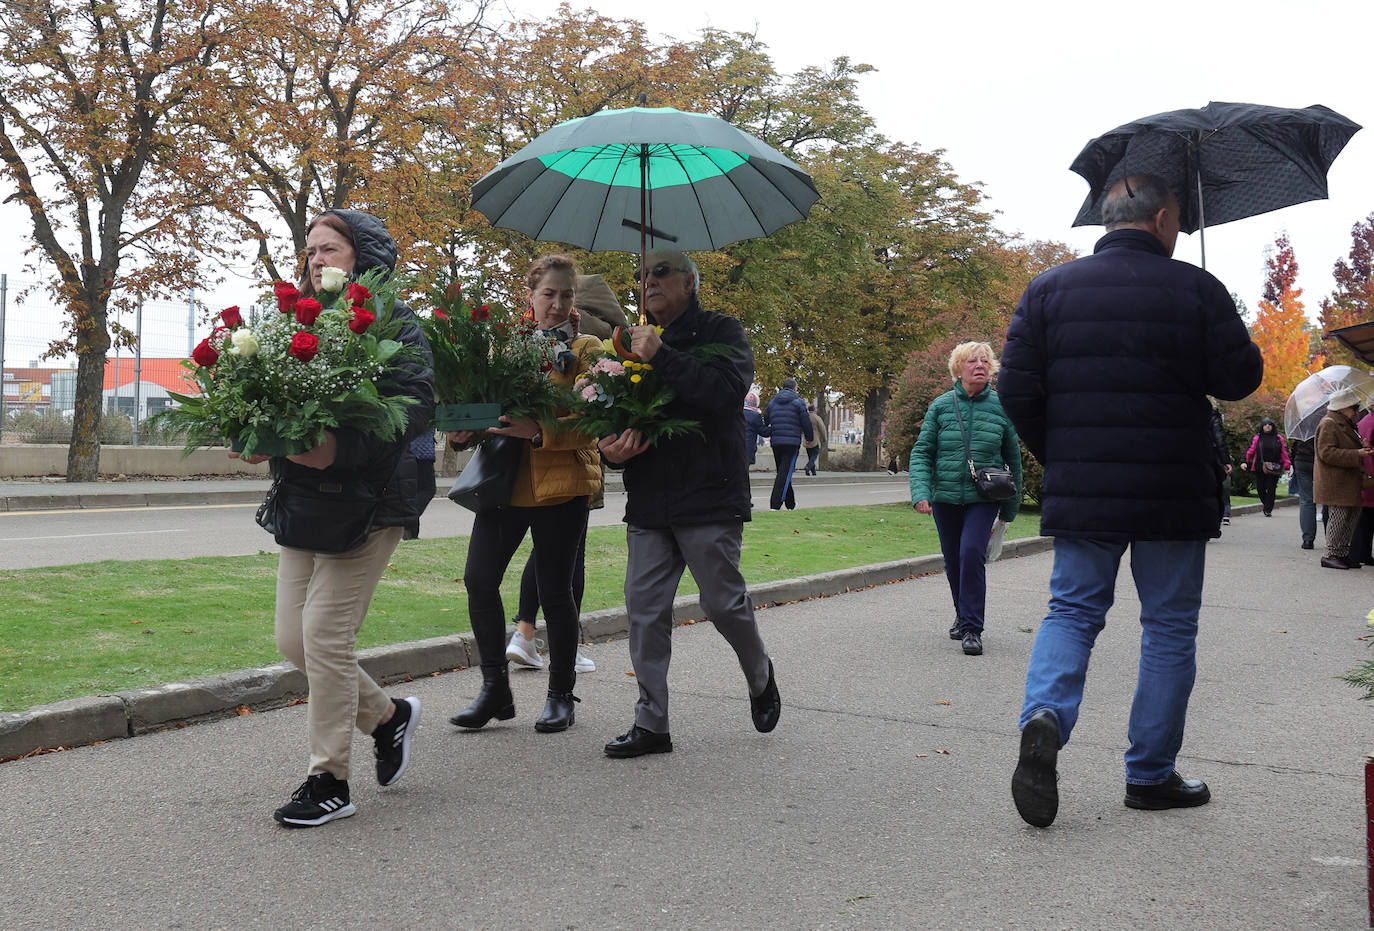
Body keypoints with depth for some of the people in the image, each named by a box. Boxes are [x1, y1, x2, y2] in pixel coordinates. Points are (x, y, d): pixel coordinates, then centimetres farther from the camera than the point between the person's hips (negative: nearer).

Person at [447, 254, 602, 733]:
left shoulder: (585, 349, 2)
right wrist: (464, 429, -6)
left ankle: (561, 695, 18)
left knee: (554, 590, 2)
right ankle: (495, 689, 11)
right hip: (504, 479, 4)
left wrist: (538, 431, -26)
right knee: (479, 578, -5)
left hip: (562, 483, -4)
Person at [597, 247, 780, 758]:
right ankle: (651, 723, 10)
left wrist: (662, 356, -19)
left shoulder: (721, 332, 1)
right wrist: (611, 445, -3)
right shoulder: (638, 341, 18)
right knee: (645, 610, 1)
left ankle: (760, 674, 30)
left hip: (709, 497, -5)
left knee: (724, 602, -1)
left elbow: (728, 392, -18)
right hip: (648, 499, 5)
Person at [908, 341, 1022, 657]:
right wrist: (920, 492, -15)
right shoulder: (941, 405, 0)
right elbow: (922, 451, 1)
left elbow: (1013, 459, 9)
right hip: (945, 497, 2)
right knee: (953, 561, 12)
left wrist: (1010, 508, 12)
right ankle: (963, 615, 36)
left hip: (984, 498, -2)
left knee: (971, 552, -19)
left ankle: (972, 629, -9)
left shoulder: (1000, 407, 0)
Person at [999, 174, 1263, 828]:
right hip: (1173, 498, -2)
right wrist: (1239, 351, 18)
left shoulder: (1049, 288, 3)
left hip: (1080, 490, 2)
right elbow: (1239, 379, -4)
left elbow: (1017, 389, -1)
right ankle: (1151, 774, 17)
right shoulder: (1196, 289, -4)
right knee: (1169, 627, 10)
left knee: (1072, 610, 12)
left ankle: (1044, 717, -15)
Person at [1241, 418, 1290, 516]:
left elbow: (1284, 453, 10)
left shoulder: (1279, 438, 9)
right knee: (1260, 488, 3)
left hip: (1273, 469, 0)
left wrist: (1286, 466, 6)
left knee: (1271, 489, -3)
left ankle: (1268, 510, 4)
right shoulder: (1256, 438, 7)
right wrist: (1244, 462, -9)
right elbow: (1250, 451, 3)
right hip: (1259, 468, 0)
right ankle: (1265, 502, 30)